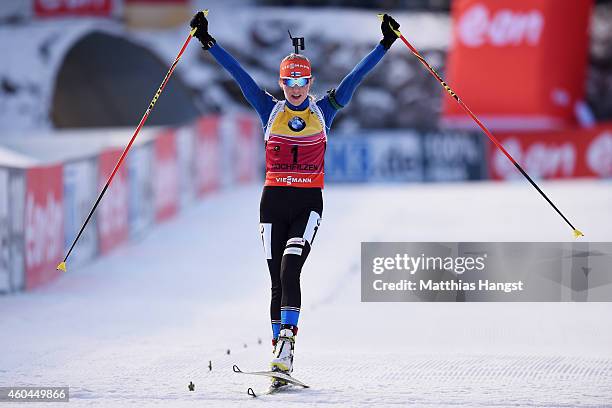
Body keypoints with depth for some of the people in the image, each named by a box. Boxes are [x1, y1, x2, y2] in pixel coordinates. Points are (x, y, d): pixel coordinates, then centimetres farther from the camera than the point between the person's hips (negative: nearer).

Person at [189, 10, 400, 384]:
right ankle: (281, 352, 6)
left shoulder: (323, 111, 6)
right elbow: (240, 75, 3)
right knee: (278, 279, 2)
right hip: (274, 202, 2)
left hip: (309, 203, -2)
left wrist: (385, 45, -5)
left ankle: (287, 342, -25)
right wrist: (209, 43, -2)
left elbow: (354, 79, 2)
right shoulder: (271, 110, 8)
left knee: (289, 271, -20)